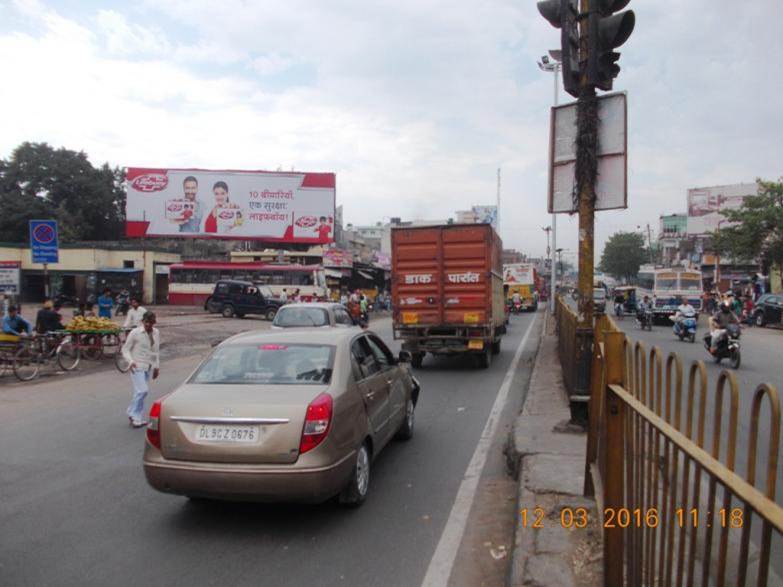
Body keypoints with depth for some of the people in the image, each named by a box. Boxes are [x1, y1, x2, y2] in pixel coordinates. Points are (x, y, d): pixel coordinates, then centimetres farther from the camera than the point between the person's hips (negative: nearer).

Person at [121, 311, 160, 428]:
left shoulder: (156, 333, 6)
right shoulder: (135, 333, -9)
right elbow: (125, 349, -5)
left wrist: (157, 366, 16)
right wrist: (130, 361, -20)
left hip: (149, 367, 5)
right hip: (138, 366, -5)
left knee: (141, 392, 9)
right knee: (142, 391, -15)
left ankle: (137, 418, 20)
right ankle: (134, 415, 0)